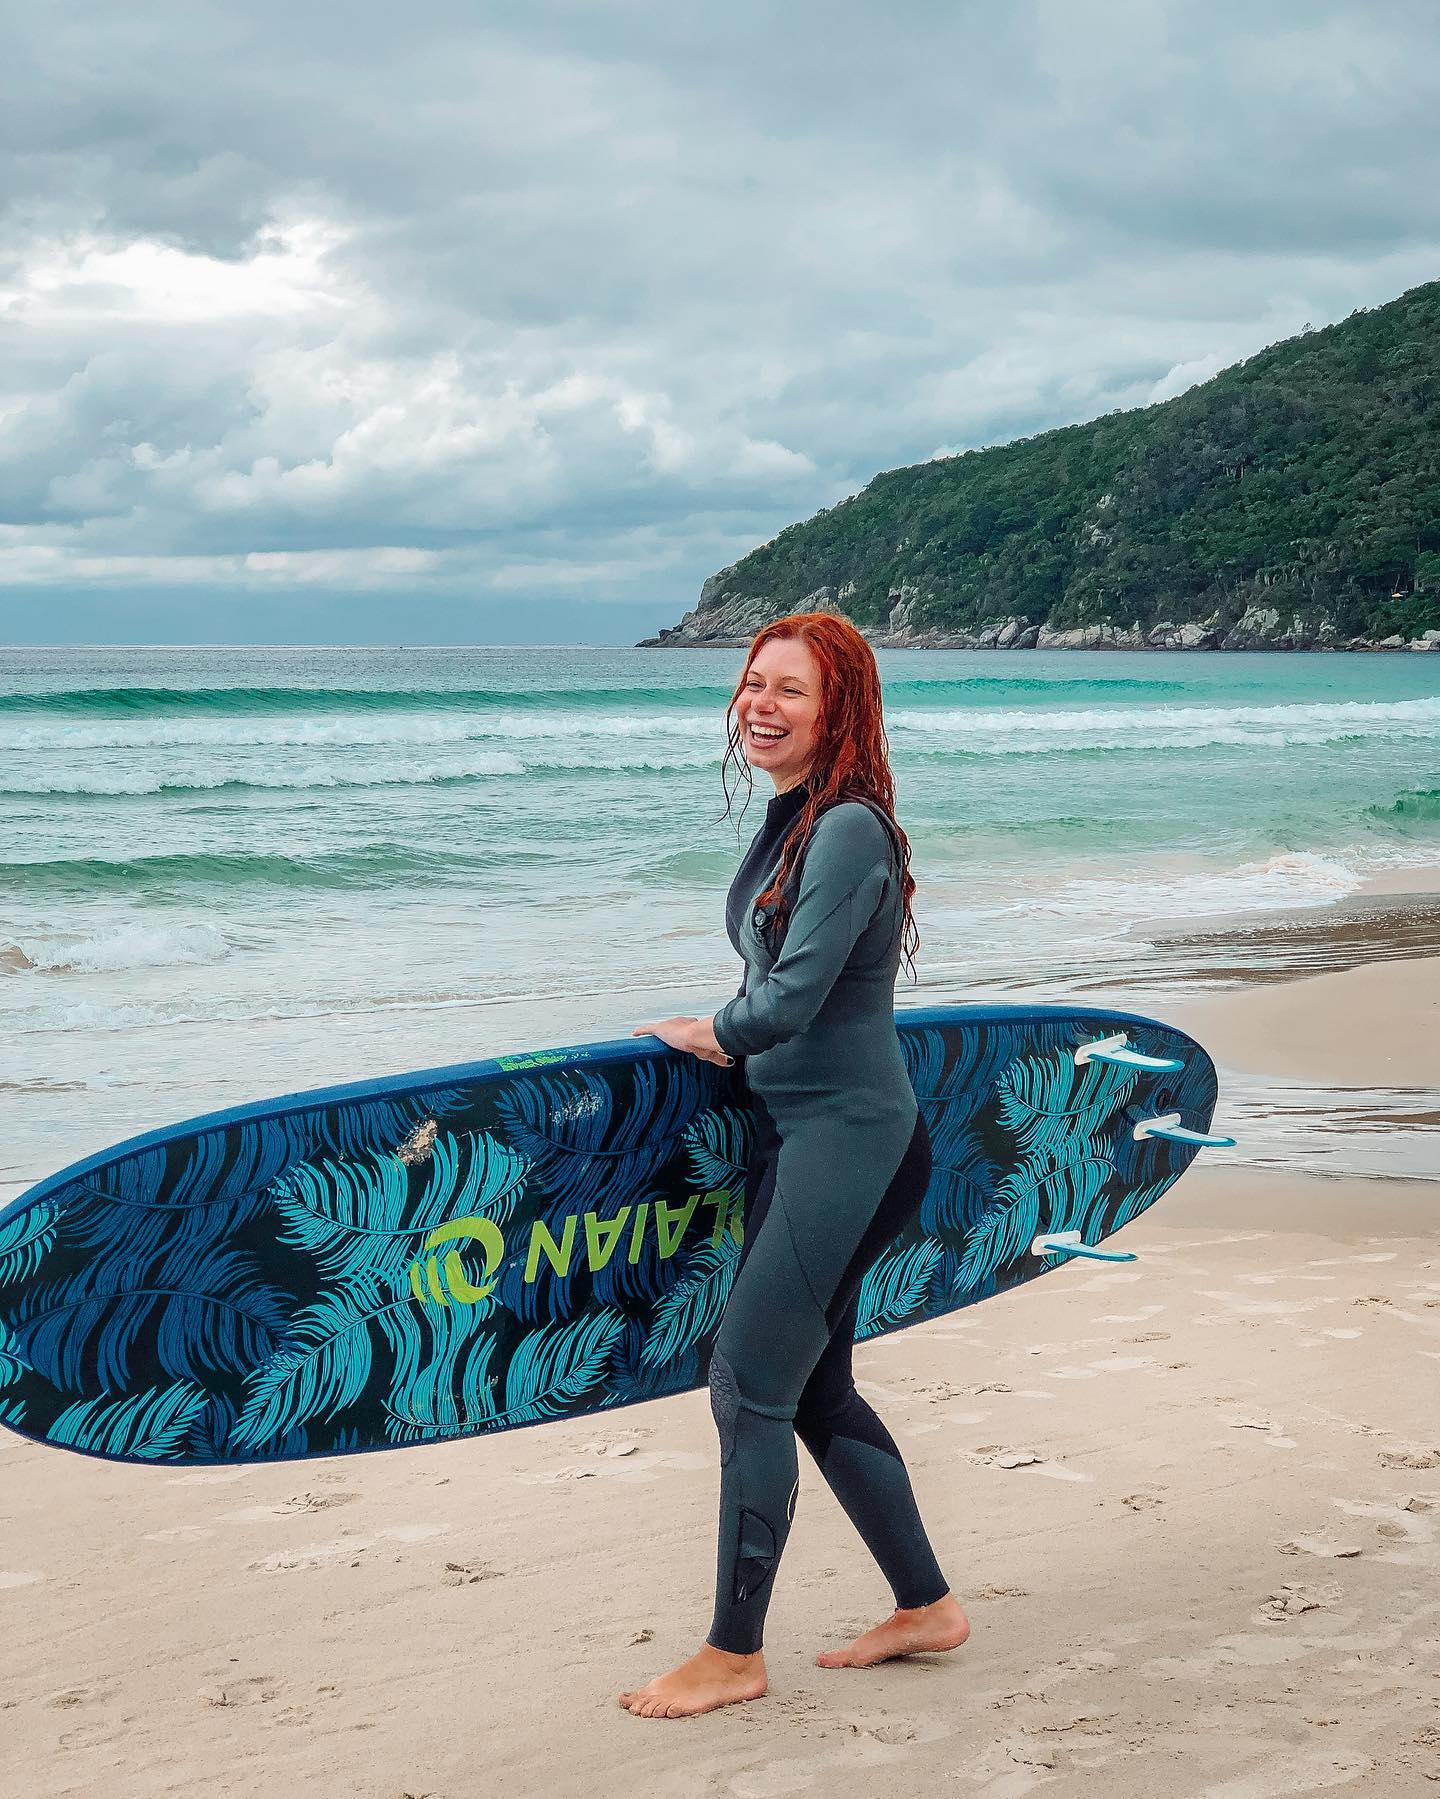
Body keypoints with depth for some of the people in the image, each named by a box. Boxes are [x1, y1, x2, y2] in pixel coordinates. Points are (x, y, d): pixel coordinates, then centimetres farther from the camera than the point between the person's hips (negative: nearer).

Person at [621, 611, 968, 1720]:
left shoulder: (850, 830, -19)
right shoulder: (791, 820, 11)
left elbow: (787, 1004, -21)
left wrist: (712, 1036, -3)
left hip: (847, 1134, -10)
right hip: (795, 1129, 10)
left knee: (748, 1385, -7)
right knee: (814, 1389, 14)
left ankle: (735, 1656, 4)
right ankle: (926, 1607, 27)